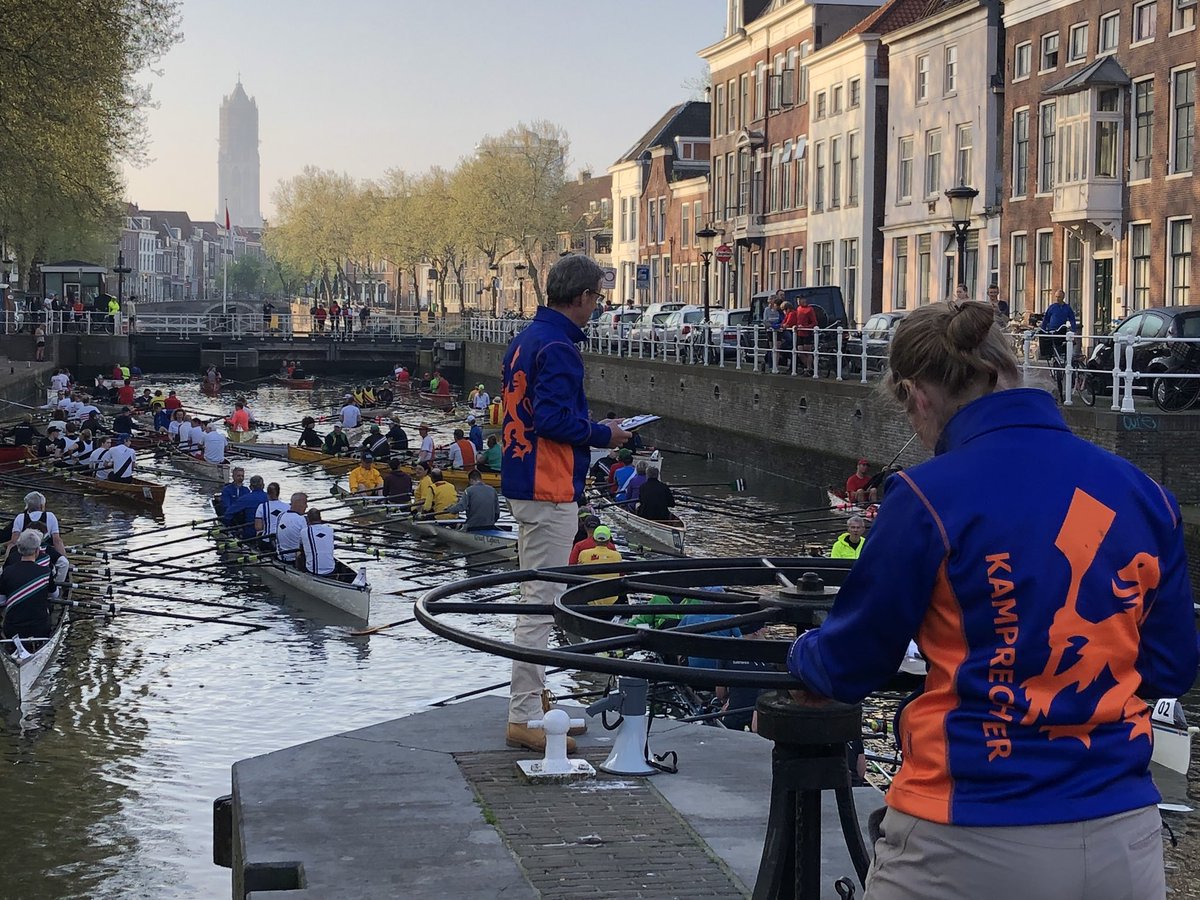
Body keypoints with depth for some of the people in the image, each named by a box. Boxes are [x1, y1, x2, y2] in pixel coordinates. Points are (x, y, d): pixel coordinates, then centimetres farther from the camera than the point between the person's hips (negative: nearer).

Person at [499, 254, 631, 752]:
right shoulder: (558, 348, -17)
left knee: (536, 600, 18)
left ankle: (533, 701, 26)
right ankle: (524, 718, -4)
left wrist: (590, 428, 15)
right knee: (540, 604, -7)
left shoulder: (524, 339, 13)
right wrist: (602, 435, -10)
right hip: (550, 490, -11)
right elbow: (553, 418, -25)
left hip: (523, 483, 11)